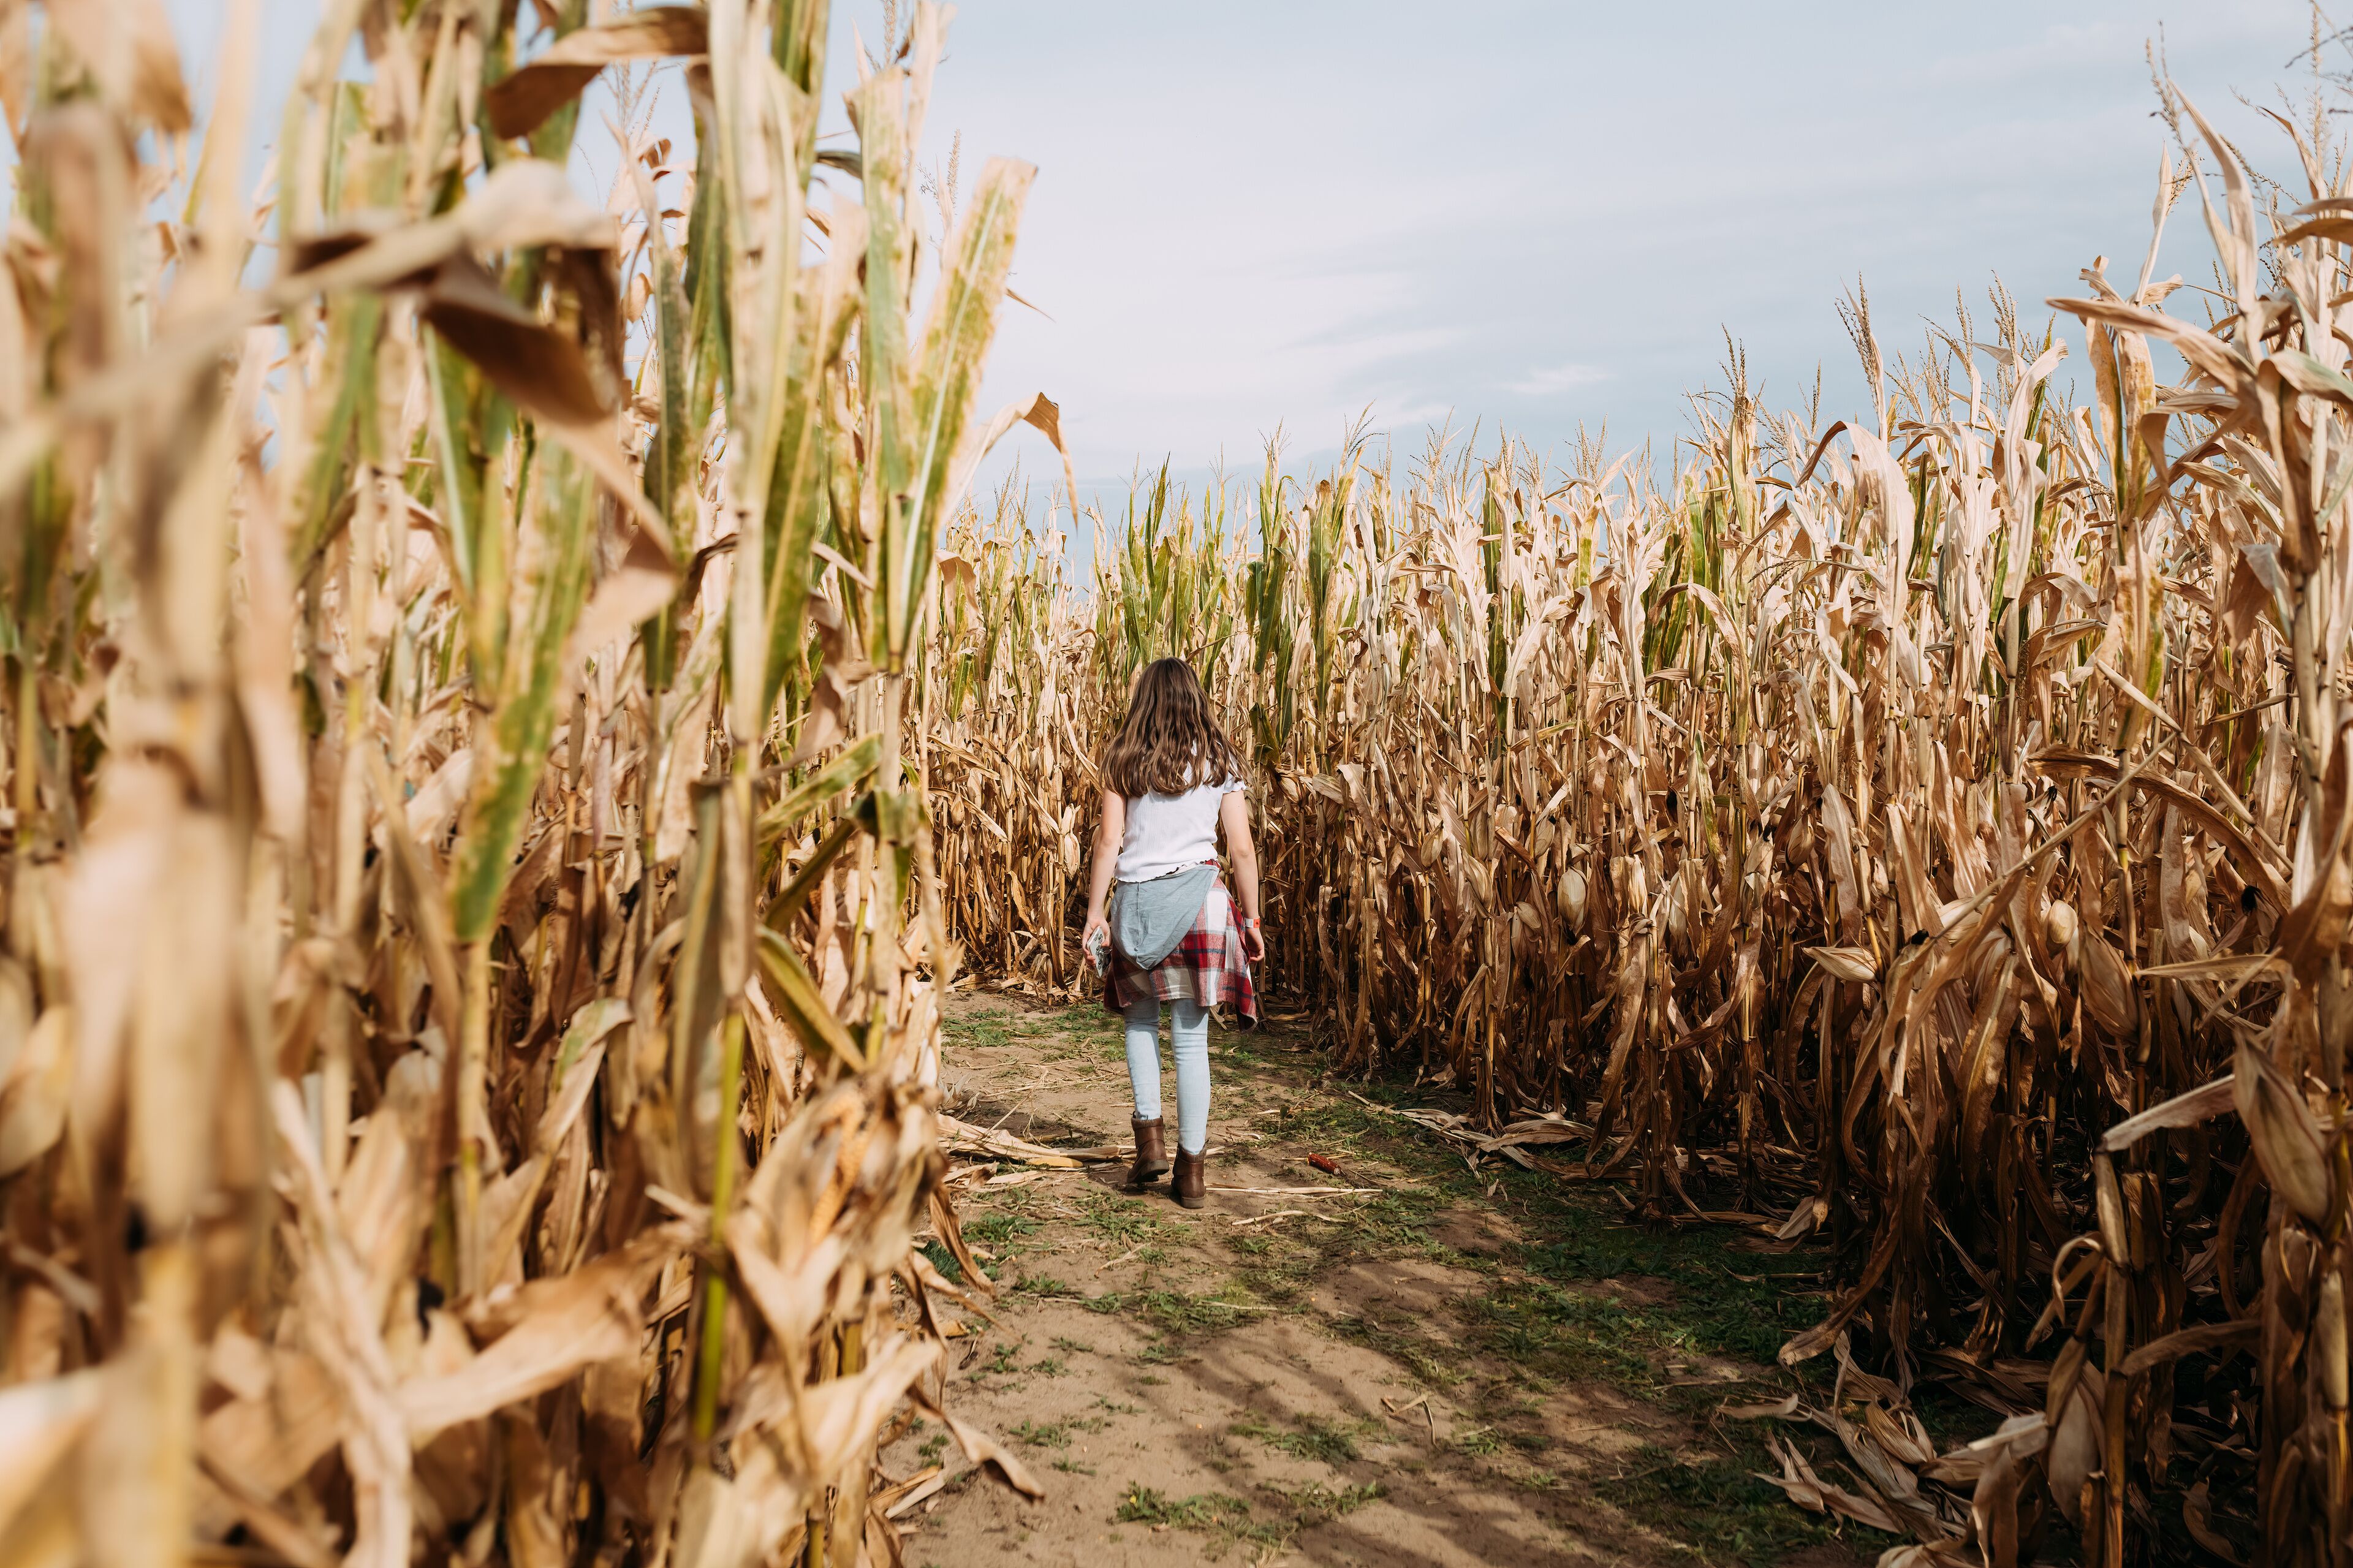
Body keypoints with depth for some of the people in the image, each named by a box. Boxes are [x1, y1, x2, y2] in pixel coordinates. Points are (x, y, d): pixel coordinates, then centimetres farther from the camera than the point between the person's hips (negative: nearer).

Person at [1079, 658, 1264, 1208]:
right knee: (1191, 1037, 5)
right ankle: (1192, 1169, 9)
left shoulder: (1123, 759, 3)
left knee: (1141, 1019, 22)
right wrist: (1252, 918, 9)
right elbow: (1242, 848, 2)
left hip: (1135, 900, 0)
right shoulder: (1220, 760, 4)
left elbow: (1109, 842, -2)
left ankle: (1149, 1134, 9)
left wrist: (1094, 911, 3)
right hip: (1199, 896, 0)